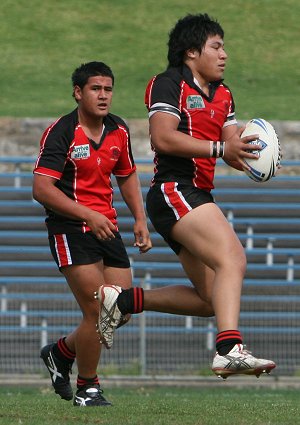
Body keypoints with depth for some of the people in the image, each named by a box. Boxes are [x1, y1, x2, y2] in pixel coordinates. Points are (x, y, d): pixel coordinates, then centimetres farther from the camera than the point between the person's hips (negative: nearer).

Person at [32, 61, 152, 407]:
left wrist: (140, 220, 12)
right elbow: (42, 188, -18)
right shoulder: (61, 132, -12)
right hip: (70, 231, -7)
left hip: (107, 228, 7)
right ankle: (87, 389, 6)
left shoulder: (119, 131, 9)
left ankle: (61, 352, 29)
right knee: (96, 311, -12)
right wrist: (89, 215, -24)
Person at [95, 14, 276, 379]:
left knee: (211, 299, 8)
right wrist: (219, 148, -23)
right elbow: (163, 137, -18)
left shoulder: (222, 95, 21)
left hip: (197, 197, 10)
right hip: (173, 191, -10)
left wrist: (241, 151, -11)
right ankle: (229, 350, -42)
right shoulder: (168, 84, -5)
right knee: (233, 260, -28)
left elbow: (232, 148, 14)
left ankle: (124, 300, 17)